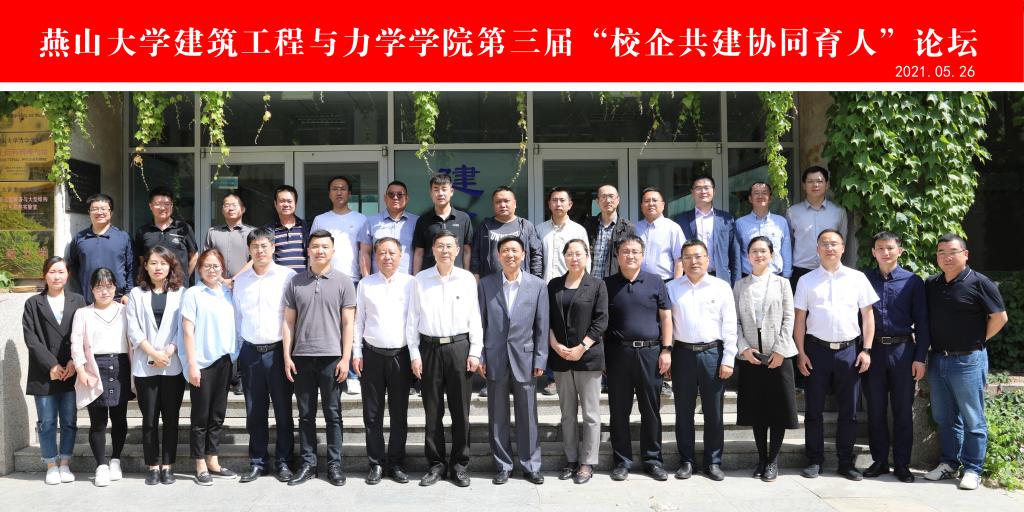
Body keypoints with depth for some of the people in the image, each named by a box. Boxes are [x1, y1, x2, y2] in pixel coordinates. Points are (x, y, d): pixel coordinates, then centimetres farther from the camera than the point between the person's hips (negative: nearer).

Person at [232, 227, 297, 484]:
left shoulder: (288, 276, -4)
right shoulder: (240, 280, 10)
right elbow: (236, 317, 16)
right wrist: (239, 350, 12)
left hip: (278, 350, -3)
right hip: (250, 352, 4)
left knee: (283, 410, 3)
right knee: (255, 411, 9)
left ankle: (283, 462, 14)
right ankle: (257, 462, 19)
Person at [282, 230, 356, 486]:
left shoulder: (343, 282, 2)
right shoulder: (296, 282, 7)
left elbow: (348, 323, 0)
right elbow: (289, 321, 8)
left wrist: (345, 358, -5)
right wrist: (287, 356, 2)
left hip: (331, 357, -2)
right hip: (301, 357, 2)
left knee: (332, 413, 4)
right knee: (306, 414, 8)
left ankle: (334, 464, 12)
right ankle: (308, 464, 17)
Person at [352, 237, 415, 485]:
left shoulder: (410, 283, 2)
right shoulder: (365, 284, 6)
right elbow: (358, 320, 8)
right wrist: (356, 353, 2)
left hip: (401, 355, -1)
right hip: (372, 355, 1)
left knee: (399, 413, 6)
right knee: (372, 413, 5)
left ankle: (396, 463, 16)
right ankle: (376, 463, 15)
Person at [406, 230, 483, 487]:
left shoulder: (467, 279, 3)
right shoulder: (420, 280, 3)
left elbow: (475, 318, 4)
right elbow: (413, 319, 4)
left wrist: (475, 352, -1)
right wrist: (414, 353, -1)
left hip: (459, 346, 0)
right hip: (430, 348, 0)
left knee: (460, 410, 5)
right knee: (432, 411, 6)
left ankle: (459, 464, 16)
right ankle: (436, 464, 17)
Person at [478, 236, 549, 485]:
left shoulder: (537, 285, 1)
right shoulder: (486, 284, 3)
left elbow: (541, 326, 1)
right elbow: (480, 322, 4)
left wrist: (540, 359, -3)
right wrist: (480, 357, -1)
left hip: (524, 358, -1)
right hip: (495, 359, 1)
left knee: (528, 416, 5)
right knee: (498, 416, 8)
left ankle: (531, 465, 17)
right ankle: (503, 466, 19)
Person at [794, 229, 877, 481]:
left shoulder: (857, 278, 4)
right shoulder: (807, 281, 4)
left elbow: (868, 315, 5)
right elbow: (799, 319, 3)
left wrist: (866, 350, -2)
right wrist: (801, 353, -3)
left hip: (849, 349, 0)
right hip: (817, 349, 0)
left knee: (849, 410, 7)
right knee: (814, 410, 5)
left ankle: (846, 462, 18)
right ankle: (814, 461, 15)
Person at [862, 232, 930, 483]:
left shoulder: (913, 282, 1)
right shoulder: (864, 280, 5)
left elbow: (921, 322, 1)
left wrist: (920, 358, -5)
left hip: (902, 350, -1)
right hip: (873, 350, 1)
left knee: (903, 410, 5)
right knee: (875, 410, 7)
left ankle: (902, 464, 15)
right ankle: (879, 460, 18)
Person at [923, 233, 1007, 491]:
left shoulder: (979, 283, -9)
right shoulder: (930, 285, 8)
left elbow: (999, 317, -8)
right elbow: (924, 318, 17)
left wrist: (977, 341, -3)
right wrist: (926, 352, 8)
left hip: (967, 360, -6)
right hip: (938, 360, 6)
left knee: (972, 419, 3)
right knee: (944, 417, 14)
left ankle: (972, 469, 11)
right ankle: (948, 463, 25)